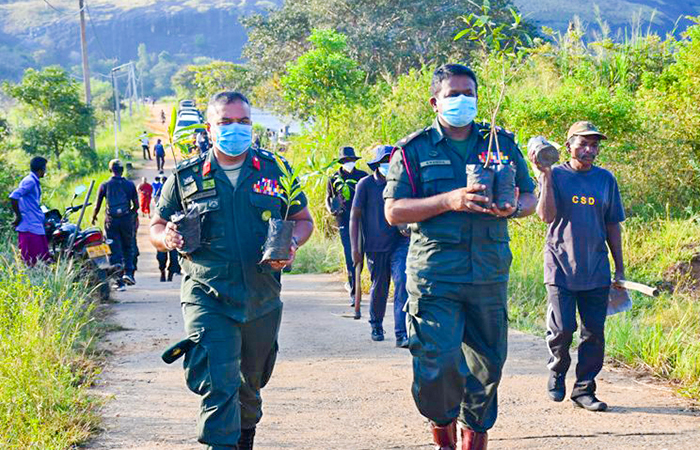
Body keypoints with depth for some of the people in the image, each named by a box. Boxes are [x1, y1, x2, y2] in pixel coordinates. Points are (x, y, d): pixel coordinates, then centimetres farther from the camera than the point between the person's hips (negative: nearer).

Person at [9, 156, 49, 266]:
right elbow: (13, 197, -24)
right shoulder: (30, 181, -14)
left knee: (44, 260, 10)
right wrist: (18, 216, -17)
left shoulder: (35, 182, 17)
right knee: (32, 263, -11)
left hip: (37, 227, 10)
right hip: (30, 228, -10)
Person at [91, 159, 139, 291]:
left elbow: (97, 206, 3)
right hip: (127, 220, 0)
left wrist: (94, 217, 22)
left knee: (115, 251, 3)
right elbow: (136, 205, 4)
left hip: (111, 221, 0)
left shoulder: (104, 185, 0)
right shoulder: (130, 184, 1)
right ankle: (128, 272, -1)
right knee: (128, 247, 18)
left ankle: (119, 281, 1)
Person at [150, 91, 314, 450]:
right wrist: (167, 238, -15)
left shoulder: (274, 170, 5)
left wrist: (291, 244, -10)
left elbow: (303, 219, 13)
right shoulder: (186, 178, 2)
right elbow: (156, 227, 9)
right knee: (218, 383, -18)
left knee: (250, 383, 20)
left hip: (261, 301, 3)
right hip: (207, 297, -2)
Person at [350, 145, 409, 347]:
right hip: (376, 246, -2)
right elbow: (354, 216, 0)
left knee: (402, 282, -14)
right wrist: (355, 248, -5)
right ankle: (376, 326, 32)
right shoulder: (366, 184, -1)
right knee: (379, 288, 6)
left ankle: (401, 334, -17)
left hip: (399, 243, 2)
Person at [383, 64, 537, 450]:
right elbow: (393, 211, -4)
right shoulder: (414, 150, 3)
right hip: (434, 277, -3)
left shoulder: (502, 143, 12)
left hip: (490, 277, 3)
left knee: (487, 364, 9)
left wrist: (512, 208, -8)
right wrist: (448, 202, -17)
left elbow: (529, 197, 17)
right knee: (438, 366, -10)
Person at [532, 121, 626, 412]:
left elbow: (613, 226, 15)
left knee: (594, 333, 3)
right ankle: (557, 373, 21)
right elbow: (547, 216, -14)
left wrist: (620, 268, 13)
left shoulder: (606, 180, 10)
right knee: (562, 328, -7)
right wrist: (544, 175, -19)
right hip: (561, 268, -3)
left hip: (596, 271, 3)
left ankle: (584, 390, 13)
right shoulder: (555, 176, 0)